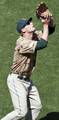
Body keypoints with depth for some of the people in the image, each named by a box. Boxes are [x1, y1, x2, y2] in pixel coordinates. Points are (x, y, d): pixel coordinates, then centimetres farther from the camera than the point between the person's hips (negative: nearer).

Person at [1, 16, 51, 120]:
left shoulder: (35, 35, 2)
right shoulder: (22, 43, -24)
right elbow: (43, 44, -32)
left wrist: (49, 21, -15)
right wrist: (45, 24, -24)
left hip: (27, 80, 9)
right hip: (17, 80, -9)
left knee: (36, 107, 12)